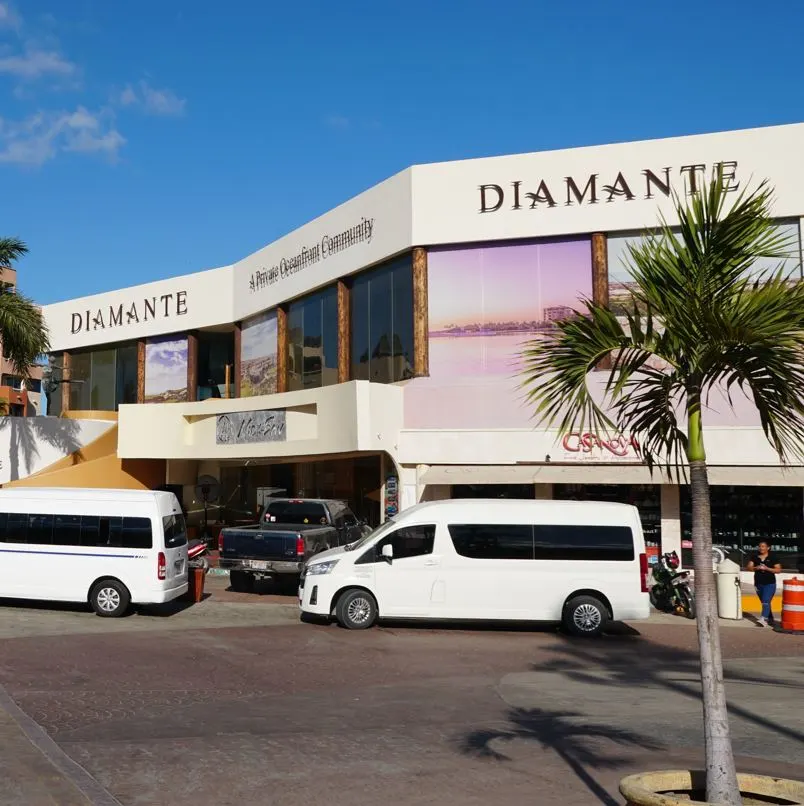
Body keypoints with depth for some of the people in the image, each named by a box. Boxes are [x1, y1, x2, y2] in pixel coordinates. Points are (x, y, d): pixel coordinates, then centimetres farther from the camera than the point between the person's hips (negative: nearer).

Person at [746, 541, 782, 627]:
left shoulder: (773, 557, -3)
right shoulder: (755, 557, 7)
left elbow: (778, 570, -6)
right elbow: (749, 567, 1)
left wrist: (767, 568, -19)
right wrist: (756, 568, -20)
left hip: (770, 584, -5)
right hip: (758, 584, 5)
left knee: (766, 602, -18)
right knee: (764, 602, 14)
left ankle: (764, 619, -28)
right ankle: (770, 619, 27)